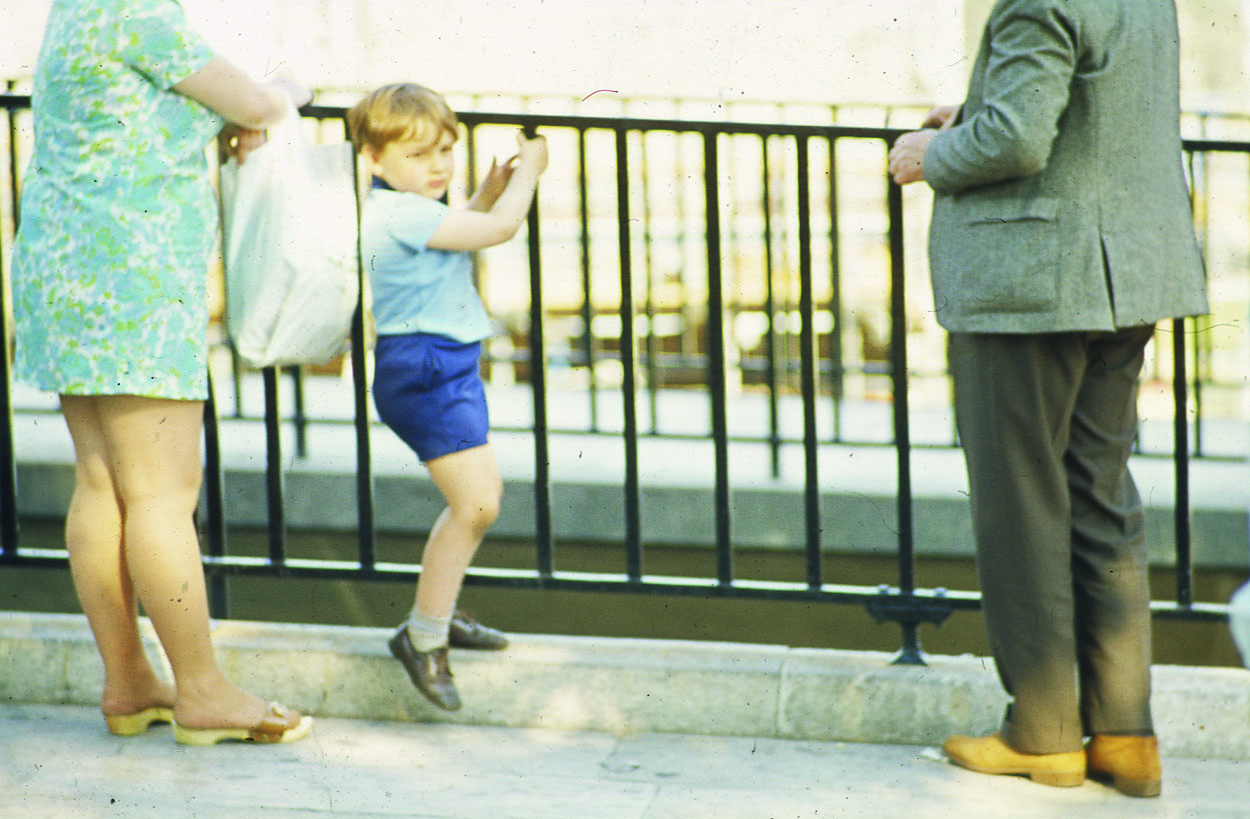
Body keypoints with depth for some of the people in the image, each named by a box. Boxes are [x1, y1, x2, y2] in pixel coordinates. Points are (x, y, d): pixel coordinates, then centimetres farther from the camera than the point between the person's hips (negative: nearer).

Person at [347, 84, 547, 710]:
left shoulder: (404, 209, 14)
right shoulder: (404, 215, -20)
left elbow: (461, 238, 34)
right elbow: (501, 229, -19)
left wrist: (487, 193, 21)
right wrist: (529, 169, -2)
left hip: (447, 366, 11)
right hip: (424, 369, -11)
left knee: (484, 495, 21)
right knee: (475, 504, -16)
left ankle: (437, 611, 32)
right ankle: (423, 637, -9)